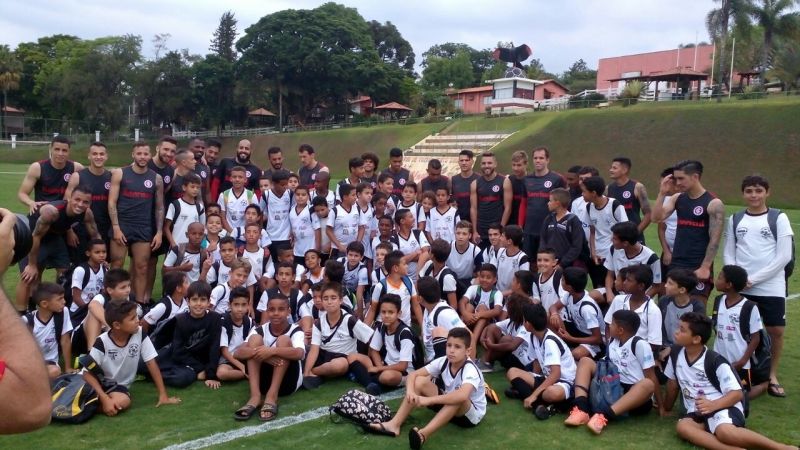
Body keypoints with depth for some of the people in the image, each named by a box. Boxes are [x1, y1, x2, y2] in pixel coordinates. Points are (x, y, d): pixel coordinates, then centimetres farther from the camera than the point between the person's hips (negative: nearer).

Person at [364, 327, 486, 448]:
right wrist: (410, 391, -32)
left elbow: (462, 396, -48)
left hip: (472, 414, -6)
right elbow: (413, 374, -10)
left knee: (458, 398, -40)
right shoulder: (443, 361, -11)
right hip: (447, 405, 6)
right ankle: (394, 425, -20)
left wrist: (428, 400, -47)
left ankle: (423, 434, -45)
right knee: (420, 381, -13)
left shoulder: (470, 370, -28)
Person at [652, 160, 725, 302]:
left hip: (698, 267, -5)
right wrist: (662, 193, -8)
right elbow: (657, 218, -3)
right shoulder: (677, 198, 8)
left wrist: (705, 267, -15)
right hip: (676, 264, 5)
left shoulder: (713, 203, -9)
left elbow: (715, 240, -11)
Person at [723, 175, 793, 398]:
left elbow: (784, 256, -7)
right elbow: (728, 253, 8)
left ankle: (772, 376, 19)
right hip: (740, 288, 2)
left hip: (771, 288, -2)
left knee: (776, 331, 1)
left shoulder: (779, 218, -1)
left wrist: (753, 279, -12)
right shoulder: (735, 219, 7)